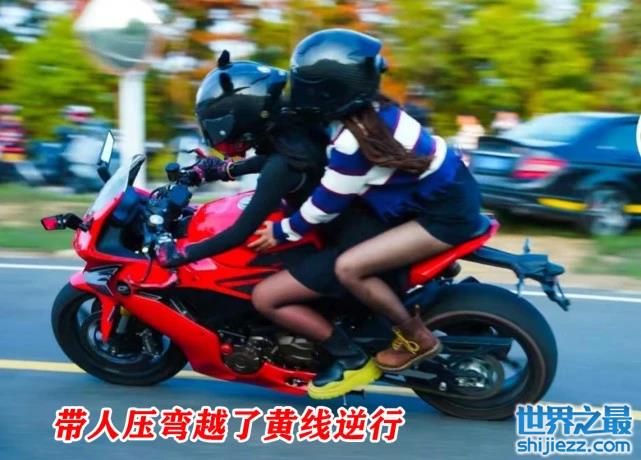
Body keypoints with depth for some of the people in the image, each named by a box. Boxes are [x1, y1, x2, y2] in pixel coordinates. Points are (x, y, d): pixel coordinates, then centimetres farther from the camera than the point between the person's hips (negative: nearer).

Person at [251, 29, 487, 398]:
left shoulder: (353, 140, -26)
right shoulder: (369, 106, 0)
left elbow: (326, 206, -15)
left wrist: (282, 232, 0)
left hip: (446, 213, -10)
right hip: (447, 189, 10)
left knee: (349, 267, -20)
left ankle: (417, 339, 0)